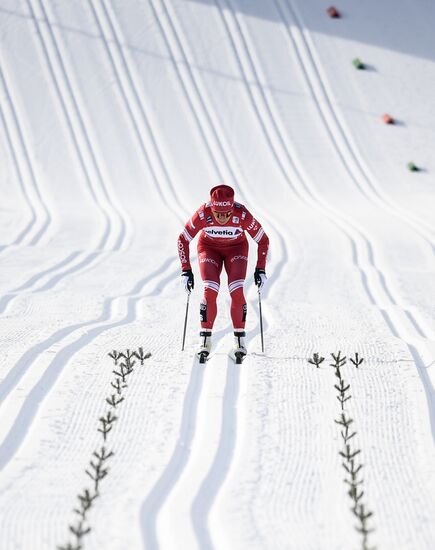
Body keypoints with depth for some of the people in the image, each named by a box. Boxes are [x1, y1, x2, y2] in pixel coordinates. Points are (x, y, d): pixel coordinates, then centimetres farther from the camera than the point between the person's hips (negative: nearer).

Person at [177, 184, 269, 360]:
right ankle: (205, 339, -3)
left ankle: (239, 338, -3)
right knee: (210, 291, -18)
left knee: (237, 291, -18)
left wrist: (260, 269, -20)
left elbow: (263, 240, -17)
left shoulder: (243, 215, -33)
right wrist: (186, 270, -20)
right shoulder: (203, 214, -33)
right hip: (209, 248, 0)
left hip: (236, 248, 0)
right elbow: (183, 240, -18)